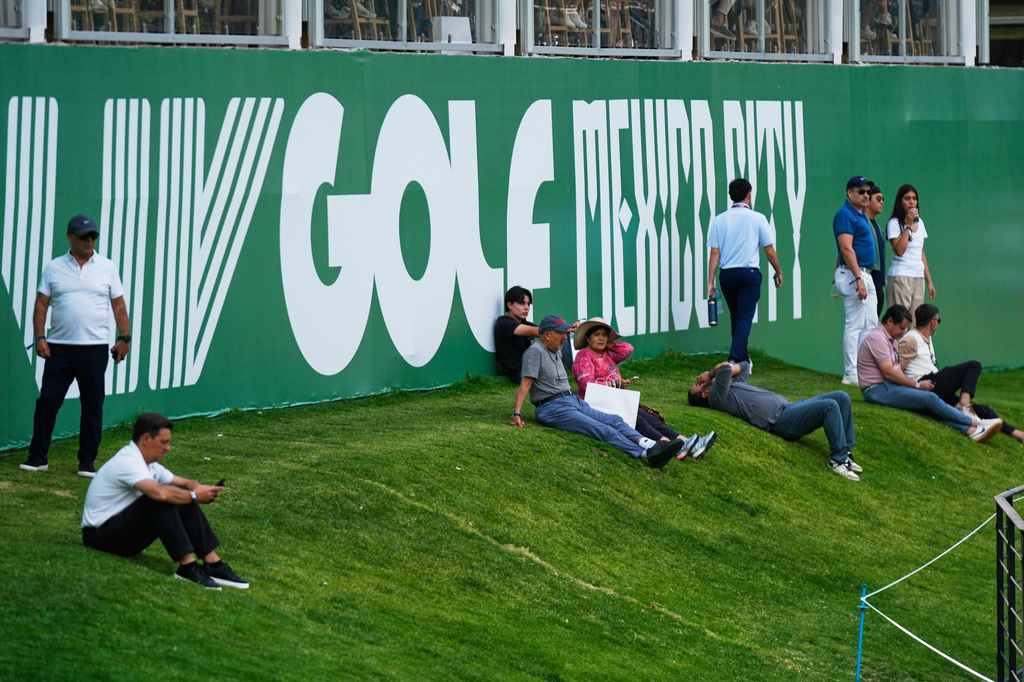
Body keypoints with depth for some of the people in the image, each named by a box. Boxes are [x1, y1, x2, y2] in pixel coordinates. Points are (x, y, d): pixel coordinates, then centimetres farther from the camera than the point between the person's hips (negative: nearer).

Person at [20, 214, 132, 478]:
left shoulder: (106, 268, 7)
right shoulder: (54, 268, 6)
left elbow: (118, 305, 9)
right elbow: (41, 303, 5)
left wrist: (124, 338, 1)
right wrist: (39, 337, -5)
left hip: (95, 347, 0)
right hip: (59, 347, 0)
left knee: (92, 406, 2)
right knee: (47, 400, -2)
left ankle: (87, 461, 10)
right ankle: (38, 456, 7)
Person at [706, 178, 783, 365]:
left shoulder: (719, 220, 3)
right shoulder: (757, 218, -3)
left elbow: (714, 254, 0)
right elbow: (770, 252, 0)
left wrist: (710, 282, 3)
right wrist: (779, 272, 16)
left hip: (726, 275, 3)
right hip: (749, 273, -3)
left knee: (735, 317, 18)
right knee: (744, 318, -4)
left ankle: (743, 358, 29)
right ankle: (735, 360, -16)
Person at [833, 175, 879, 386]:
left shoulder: (861, 215, 17)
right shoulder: (845, 214, -13)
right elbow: (846, 249, -21)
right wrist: (858, 279, -26)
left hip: (865, 275, 10)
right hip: (852, 274, -10)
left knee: (870, 323, 11)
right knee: (855, 325, -8)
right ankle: (851, 374, -5)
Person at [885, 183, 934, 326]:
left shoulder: (920, 222, 16)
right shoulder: (894, 223, -4)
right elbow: (899, 250, -17)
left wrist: (929, 281, 18)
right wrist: (908, 225, -12)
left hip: (919, 277, 6)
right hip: (900, 276, -6)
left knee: (916, 322, 2)